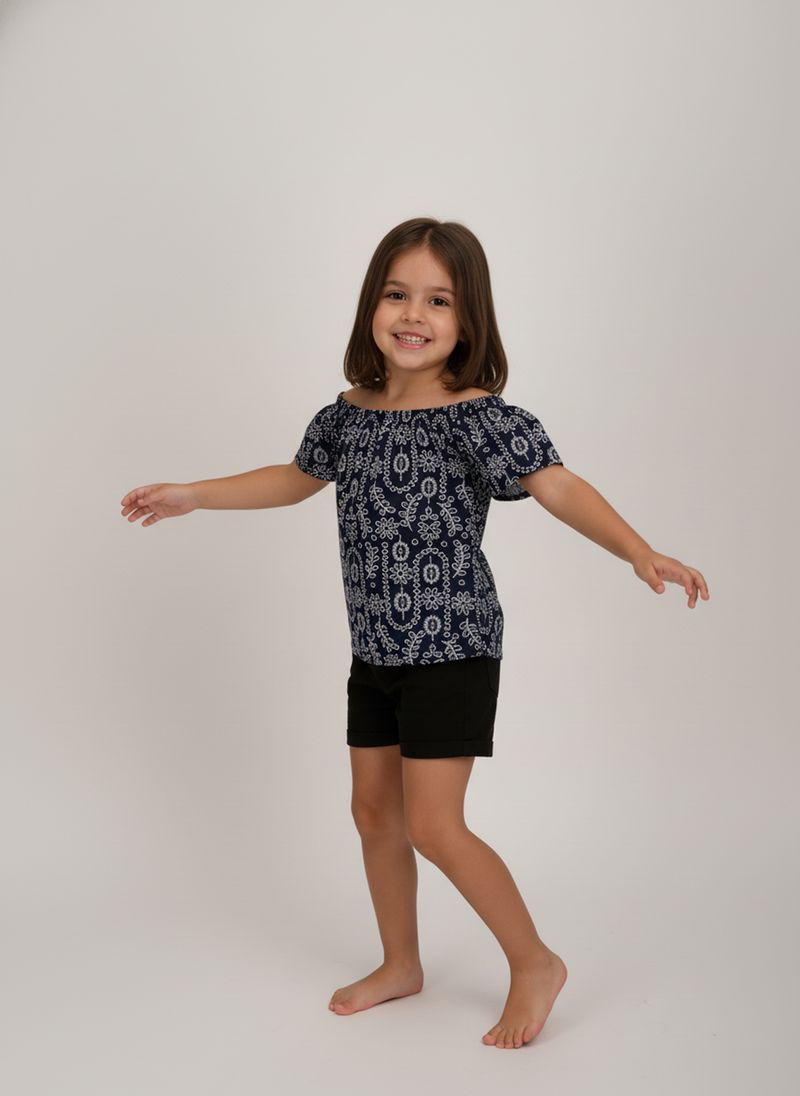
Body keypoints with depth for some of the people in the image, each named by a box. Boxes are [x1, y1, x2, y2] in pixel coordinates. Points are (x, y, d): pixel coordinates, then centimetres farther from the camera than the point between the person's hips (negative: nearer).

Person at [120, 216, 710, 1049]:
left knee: (433, 825, -8)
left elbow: (558, 487, -25)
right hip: (375, 650, 7)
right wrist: (189, 495, 23)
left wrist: (640, 553, -40)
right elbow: (294, 479, 21)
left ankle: (535, 963, 15)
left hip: (452, 647, -7)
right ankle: (401, 965, 36)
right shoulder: (348, 414, 4)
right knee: (373, 810, 15)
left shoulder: (476, 414, -16)